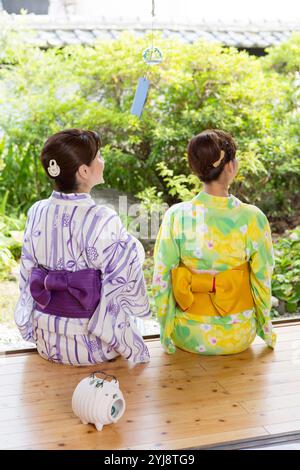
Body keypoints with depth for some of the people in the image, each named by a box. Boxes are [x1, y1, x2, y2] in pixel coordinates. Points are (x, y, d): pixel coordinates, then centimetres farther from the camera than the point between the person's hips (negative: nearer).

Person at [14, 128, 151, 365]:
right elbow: (125, 282, -16)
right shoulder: (103, 221, -25)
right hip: (90, 346, -5)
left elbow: (27, 274, 3)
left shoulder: (36, 213, -8)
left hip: (46, 339, 5)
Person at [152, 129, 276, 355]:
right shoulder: (253, 218, -19)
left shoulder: (176, 216, -17)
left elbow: (161, 279, -10)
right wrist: (265, 328, 12)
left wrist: (166, 333, 7)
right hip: (239, 337, 0)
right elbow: (263, 279, -7)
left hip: (189, 337, 1)